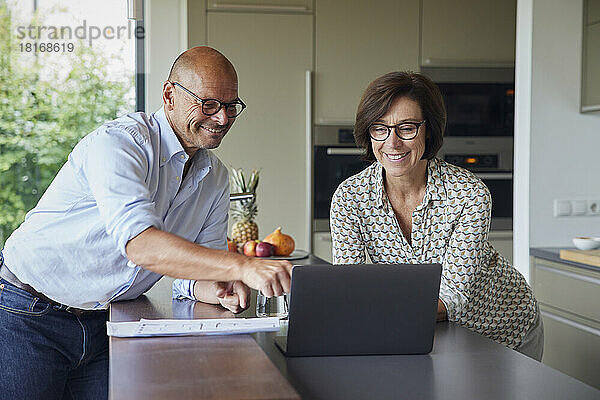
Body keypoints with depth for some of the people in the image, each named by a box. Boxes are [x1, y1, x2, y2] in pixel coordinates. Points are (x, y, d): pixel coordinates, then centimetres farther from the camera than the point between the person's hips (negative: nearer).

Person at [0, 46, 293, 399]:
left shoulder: (216, 178, 4)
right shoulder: (119, 142, -22)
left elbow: (195, 269, 3)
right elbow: (139, 245, -37)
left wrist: (220, 290, -22)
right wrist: (243, 267, -43)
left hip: (102, 324, 7)